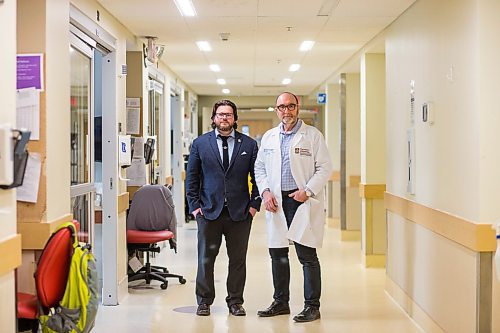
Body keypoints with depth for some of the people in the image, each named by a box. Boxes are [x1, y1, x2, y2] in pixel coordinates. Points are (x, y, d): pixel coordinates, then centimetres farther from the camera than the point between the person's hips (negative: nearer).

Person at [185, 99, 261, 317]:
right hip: (209, 210, 0)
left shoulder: (249, 144, 6)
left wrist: (254, 204, -1)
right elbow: (191, 177, 8)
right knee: (206, 258, 5)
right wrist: (194, 205, 0)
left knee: (238, 259, 6)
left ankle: (235, 302, 17)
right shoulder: (200, 143, 6)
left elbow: (257, 176, 7)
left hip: (240, 213, 0)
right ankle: (204, 301, 17)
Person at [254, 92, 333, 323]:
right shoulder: (268, 137, 12)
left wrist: (307, 191, -14)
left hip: (303, 201, -5)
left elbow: (325, 167, -4)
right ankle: (281, 302, 24)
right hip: (276, 201, 5)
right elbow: (259, 167, 16)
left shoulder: (312, 135, -1)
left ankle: (312, 306, 5)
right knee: (277, 253, 11)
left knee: (307, 255, -4)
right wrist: (265, 191, 0)